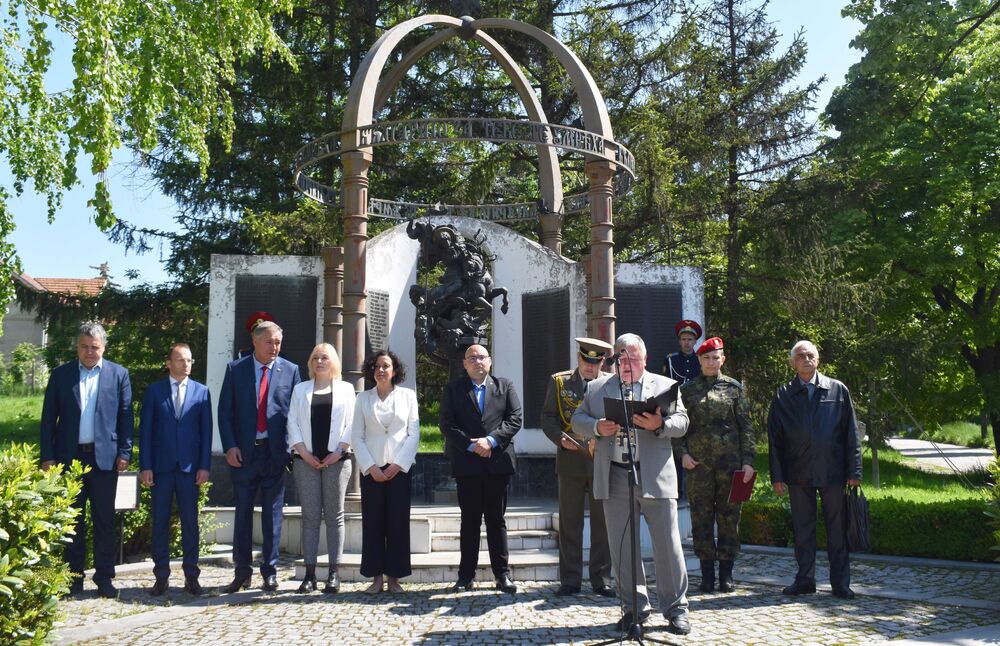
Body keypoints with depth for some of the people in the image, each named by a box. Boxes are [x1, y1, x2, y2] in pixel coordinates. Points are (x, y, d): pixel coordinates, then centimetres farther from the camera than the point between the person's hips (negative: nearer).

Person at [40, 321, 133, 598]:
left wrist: (124, 453, -4)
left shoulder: (119, 374, 3)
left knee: (105, 520, 4)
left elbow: (126, 416, 2)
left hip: (104, 457, -1)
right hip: (69, 456, 1)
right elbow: (48, 417, 5)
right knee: (72, 520, 8)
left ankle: (104, 577, 13)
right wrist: (47, 456, -1)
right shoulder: (61, 374, 5)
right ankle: (74, 576, 18)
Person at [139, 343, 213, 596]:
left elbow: (206, 431, 4)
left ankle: (191, 575, 12)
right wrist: (145, 466, -4)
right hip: (160, 466, 0)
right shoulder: (154, 391, 4)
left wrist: (205, 466, -2)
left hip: (190, 466, 0)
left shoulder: (201, 391, 5)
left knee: (190, 521, 4)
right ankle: (161, 575, 15)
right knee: (160, 521, 6)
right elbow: (145, 430, 2)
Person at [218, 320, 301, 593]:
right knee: (243, 511, 8)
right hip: (243, 450, 1)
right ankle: (242, 570, 19)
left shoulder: (290, 370, 3)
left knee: (272, 512, 5)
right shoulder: (235, 368, 4)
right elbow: (225, 410, 2)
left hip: (276, 450, 0)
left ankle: (270, 572, 14)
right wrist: (230, 446, -8)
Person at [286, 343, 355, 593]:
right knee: (310, 516, 1)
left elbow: (351, 424, 3)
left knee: (334, 516, 0)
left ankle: (334, 573, 3)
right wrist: (304, 453, -6)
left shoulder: (345, 389, 10)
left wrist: (339, 451, -9)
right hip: (306, 460, 1)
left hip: (336, 460, -1)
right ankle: (309, 573, 4)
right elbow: (293, 423, 6)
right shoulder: (301, 389, 14)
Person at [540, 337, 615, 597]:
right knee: (570, 522, 5)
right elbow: (548, 417, 5)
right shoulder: (559, 382, 6)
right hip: (571, 461, 0)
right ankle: (570, 579, 14)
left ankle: (601, 579, 15)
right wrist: (561, 438, -13)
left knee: (603, 522, 5)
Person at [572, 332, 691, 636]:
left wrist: (659, 424, -20)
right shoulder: (596, 387, 14)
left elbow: (682, 422, 1)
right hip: (615, 477, 2)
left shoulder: (665, 385, 8)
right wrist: (597, 428, -10)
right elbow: (577, 419, 10)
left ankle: (675, 609, 13)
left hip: (655, 477, -2)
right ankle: (635, 607, 20)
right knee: (622, 546, 7)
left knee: (668, 544, 1)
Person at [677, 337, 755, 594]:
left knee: (729, 517, 4)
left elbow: (746, 426, 5)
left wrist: (748, 461, -2)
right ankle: (707, 575, 10)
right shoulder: (688, 389, 7)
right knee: (701, 517, 1)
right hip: (698, 463, 0)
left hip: (730, 462, 0)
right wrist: (683, 453, -5)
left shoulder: (734, 388, 7)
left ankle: (726, 575, 14)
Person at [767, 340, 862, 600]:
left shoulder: (838, 390, 6)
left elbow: (851, 433, 5)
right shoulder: (784, 396, 6)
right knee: (802, 529, 8)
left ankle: (840, 582, 14)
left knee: (837, 528, 4)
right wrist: (777, 475, 0)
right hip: (798, 474, 1)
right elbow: (774, 438, 6)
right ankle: (805, 579, 18)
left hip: (832, 470, -1)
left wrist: (853, 471, -1)